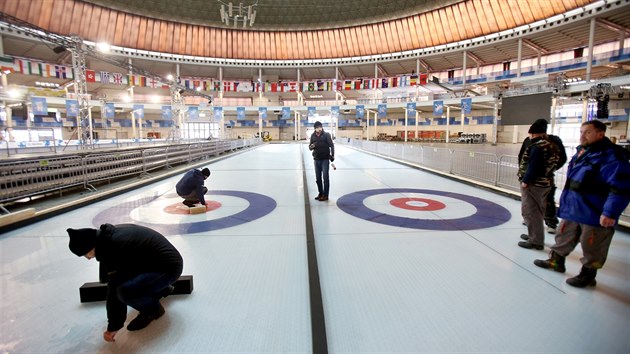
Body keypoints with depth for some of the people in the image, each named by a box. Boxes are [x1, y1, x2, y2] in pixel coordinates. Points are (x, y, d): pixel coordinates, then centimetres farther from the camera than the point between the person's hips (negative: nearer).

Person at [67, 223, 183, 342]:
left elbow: (114, 289, -18)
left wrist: (113, 327, -9)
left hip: (169, 267, -10)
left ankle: (153, 309, 2)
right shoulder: (110, 233, 5)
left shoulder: (114, 248, -24)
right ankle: (163, 288, 26)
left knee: (125, 291, -29)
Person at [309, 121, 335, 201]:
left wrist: (332, 155, -17)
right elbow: (310, 147, 10)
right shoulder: (313, 136, 5)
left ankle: (325, 195, 5)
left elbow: (331, 145, -8)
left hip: (325, 159, -4)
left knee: (325, 177, -3)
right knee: (318, 178, 10)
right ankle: (320, 193, 24)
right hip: (317, 159, 5)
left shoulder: (326, 135, -7)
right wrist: (311, 146, -14)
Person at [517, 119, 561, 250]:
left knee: (530, 212, -3)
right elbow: (548, 164, 16)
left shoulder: (537, 146, -18)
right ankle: (535, 235, 33)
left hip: (533, 184, -10)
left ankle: (536, 241, 2)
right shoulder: (551, 146, 14)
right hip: (545, 183, 10)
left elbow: (533, 166, -24)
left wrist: (526, 181, -18)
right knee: (536, 212, 20)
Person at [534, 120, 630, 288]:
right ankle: (556, 260, 39)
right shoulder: (582, 151, 9)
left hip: (595, 214, -8)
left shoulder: (611, 156, -19)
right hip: (572, 209, 9)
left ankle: (588, 274, 25)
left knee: (592, 248, 8)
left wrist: (611, 213, -26)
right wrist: (566, 199, 23)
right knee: (564, 236, 22)